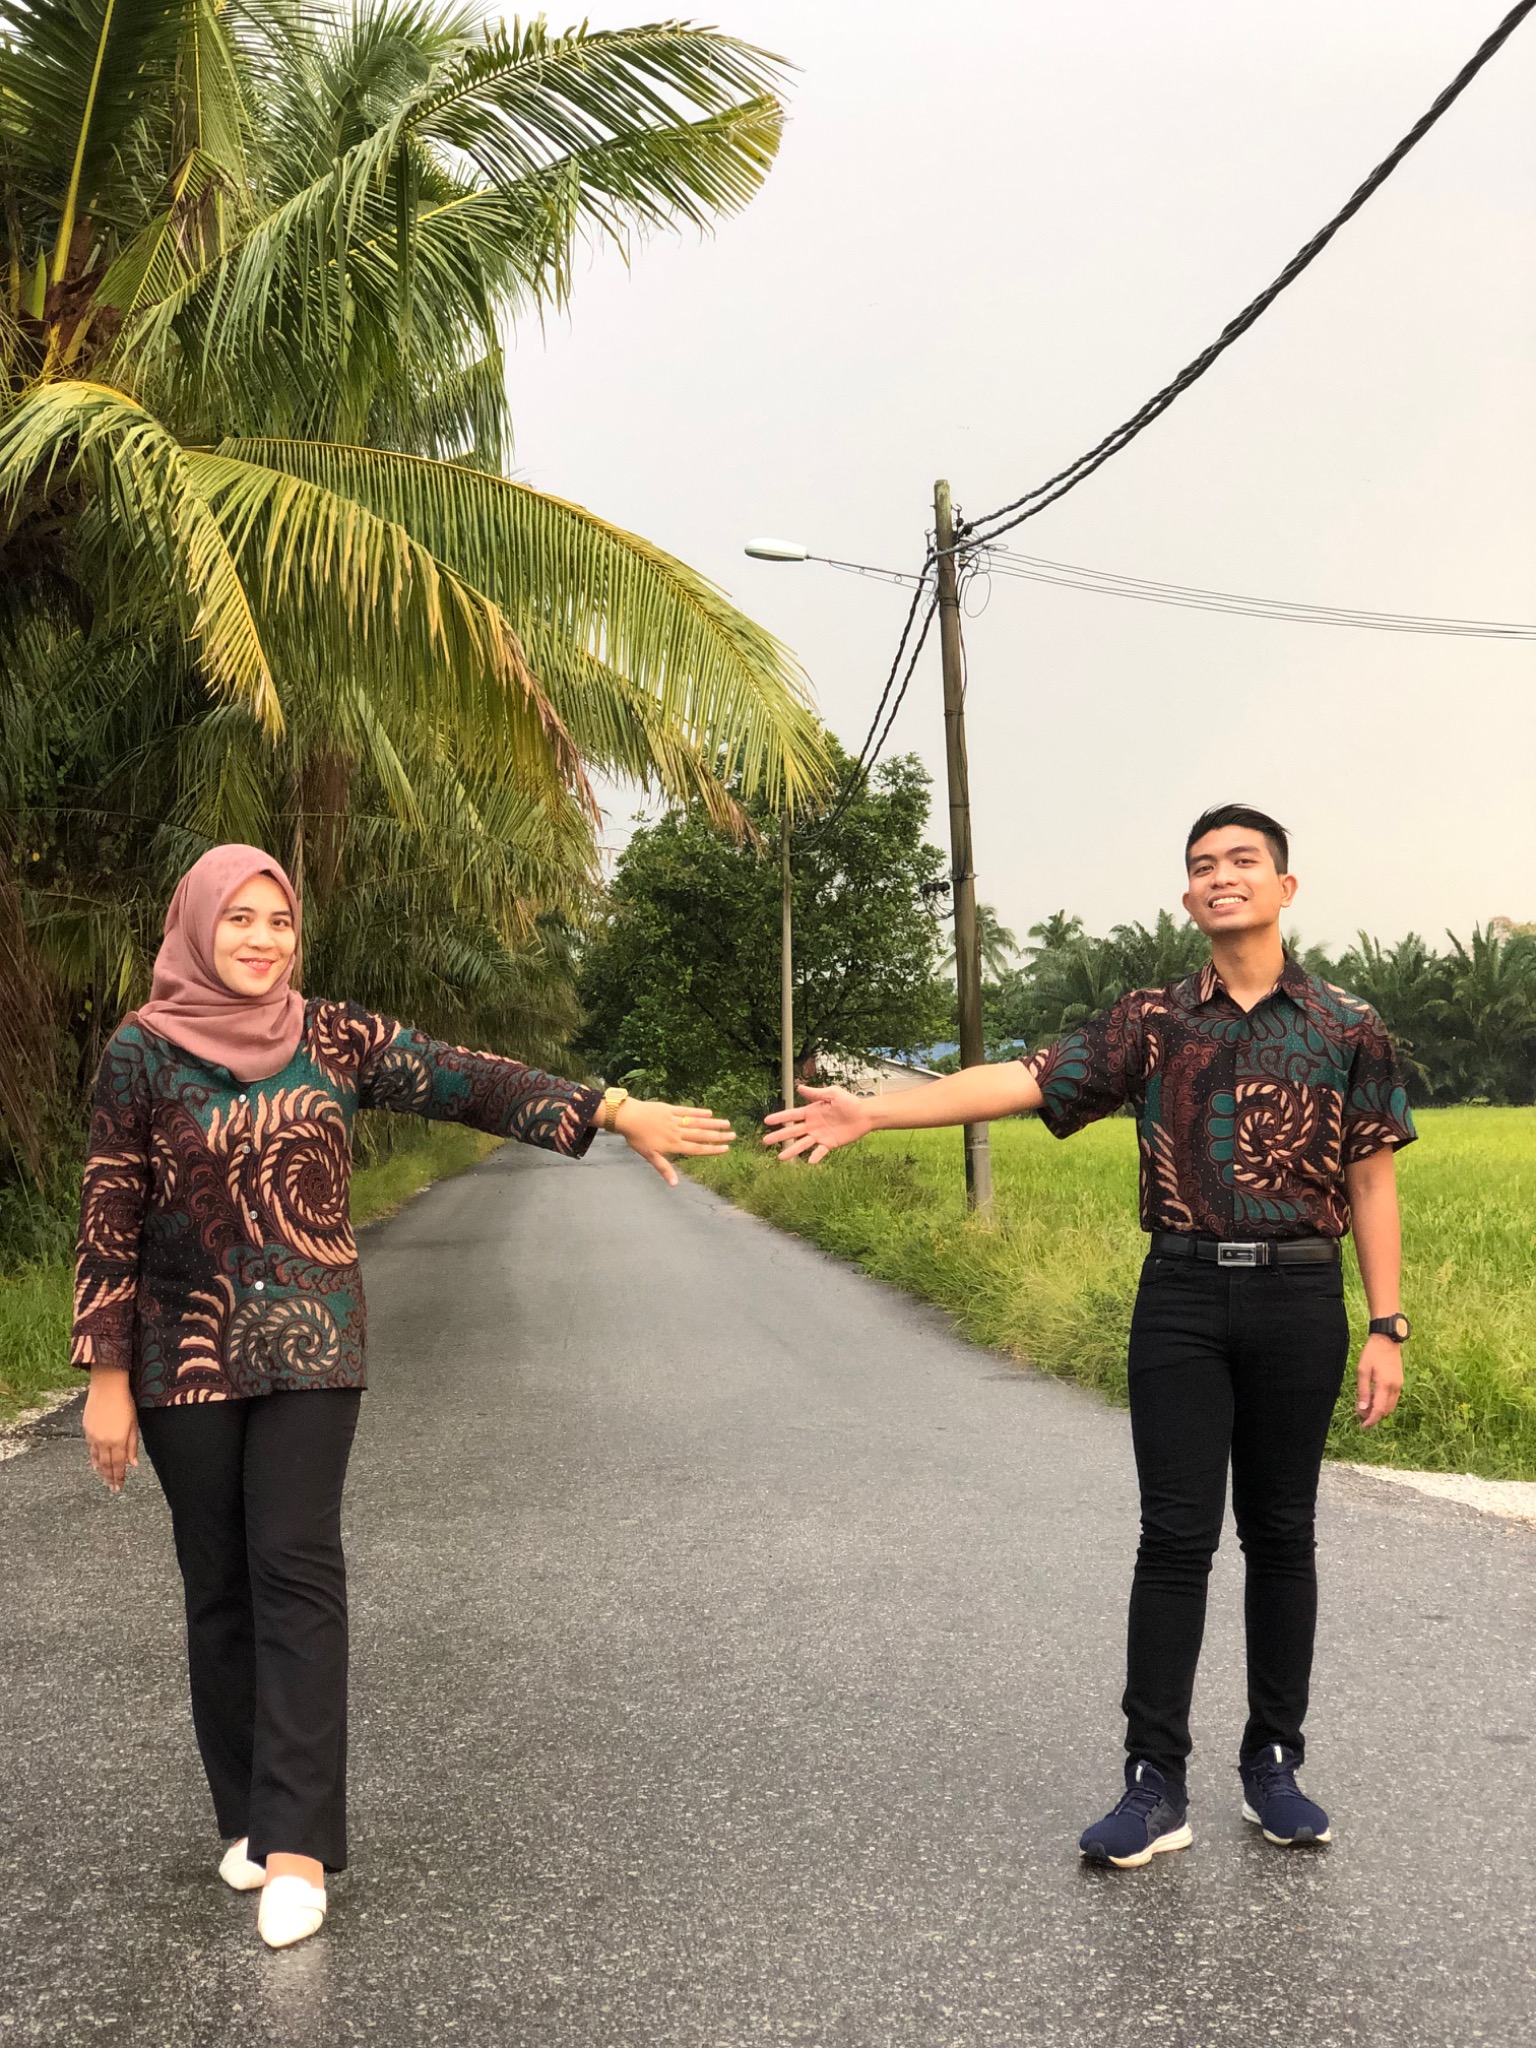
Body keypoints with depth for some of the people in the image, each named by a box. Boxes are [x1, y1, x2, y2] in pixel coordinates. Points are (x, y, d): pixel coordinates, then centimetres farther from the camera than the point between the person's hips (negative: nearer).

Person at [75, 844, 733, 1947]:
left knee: (297, 1569, -6)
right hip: (188, 1354, 0)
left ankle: (295, 1846, -1)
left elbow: (474, 1081, -7)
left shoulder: (334, 1038, 0)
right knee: (220, 1584, 8)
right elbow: (109, 1221, -2)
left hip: (310, 1346, 0)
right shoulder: (142, 1051, -4)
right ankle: (249, 1814, 24)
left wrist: (619, 1111, -16)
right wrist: (108, 1378, -3)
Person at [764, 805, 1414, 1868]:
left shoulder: (1348, 1027, 3)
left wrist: (1387, 1327, -1)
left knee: (1281, 1536, 10)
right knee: (1176, 1538, 0)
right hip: (1181, 1299, 0)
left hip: (1299, 1299, 0)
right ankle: (1155, 1787, 7)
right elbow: (1023, 1079, -8)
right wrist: (874, 1110, -19)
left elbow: (1373, 1183, 4)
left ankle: (1274, 1764, 24)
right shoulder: (1152, 1020, 3)